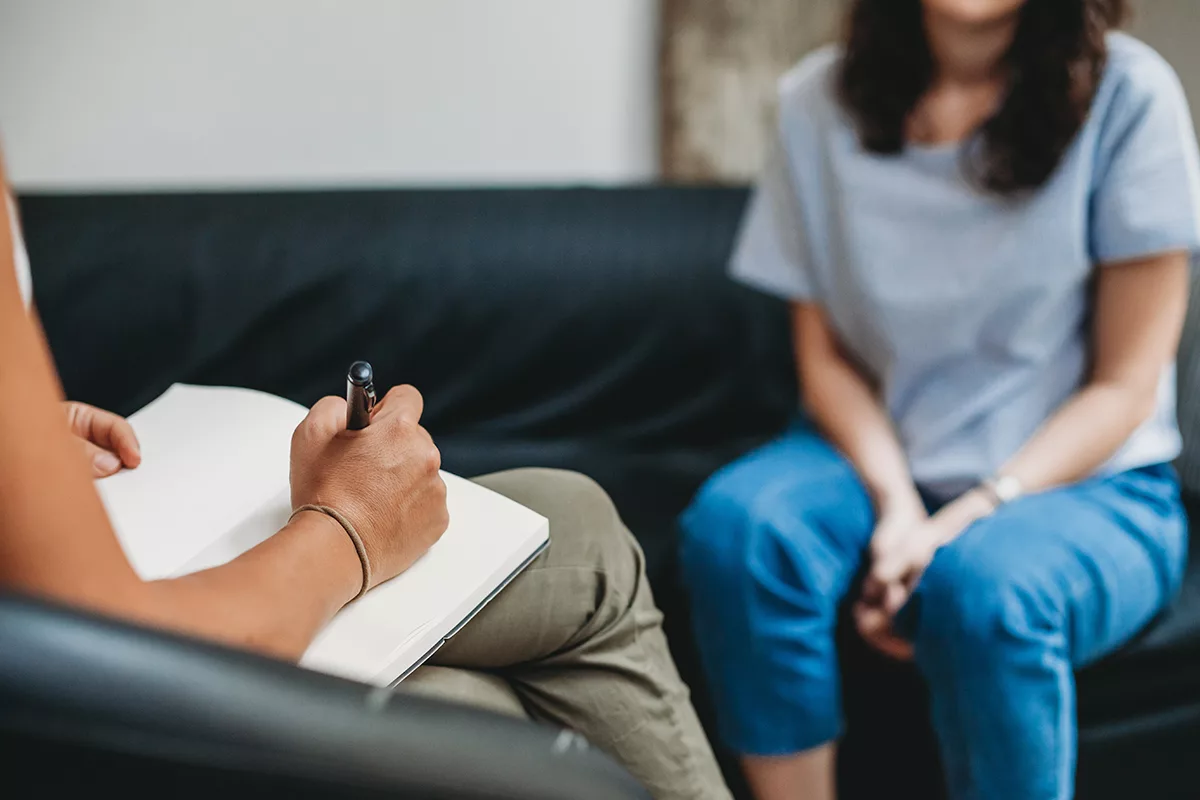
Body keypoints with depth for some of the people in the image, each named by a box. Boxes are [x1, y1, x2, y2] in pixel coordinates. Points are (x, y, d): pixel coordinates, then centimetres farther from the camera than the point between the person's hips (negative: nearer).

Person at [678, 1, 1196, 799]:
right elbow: (825, 356, 2)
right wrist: (894, 503, -16)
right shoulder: (820, 102, -1)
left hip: (1087, 479, -3)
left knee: (981, 583, -35)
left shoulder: (1128, 95, -11)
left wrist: (966, 521, -20)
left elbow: (1125, 385, -9)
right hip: (882, 455, 3)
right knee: (734, 522, -27)